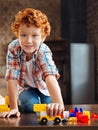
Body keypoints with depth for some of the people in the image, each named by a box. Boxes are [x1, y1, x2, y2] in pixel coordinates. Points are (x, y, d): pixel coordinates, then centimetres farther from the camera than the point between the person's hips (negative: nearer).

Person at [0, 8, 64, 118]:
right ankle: (22, 105, 13)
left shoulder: (44, 51, -37)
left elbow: (50, 76, -53)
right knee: (31, 106, -23)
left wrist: (59, 103, -69)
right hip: (25, 87, 0)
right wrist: (13, 108, -38)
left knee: (50, 111, -13)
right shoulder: (13, 48, -33)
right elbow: (12, 77, -33)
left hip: (43, 85, 1)